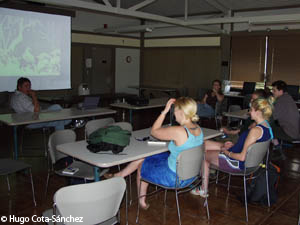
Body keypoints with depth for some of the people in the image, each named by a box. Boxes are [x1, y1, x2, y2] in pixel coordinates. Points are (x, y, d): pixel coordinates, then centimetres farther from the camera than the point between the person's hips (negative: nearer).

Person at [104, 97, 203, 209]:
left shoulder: (178, 131, -31)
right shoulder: (198, 129, -6)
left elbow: (153, 131, -17)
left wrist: (165, 111, -14)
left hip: (175, 178, -8)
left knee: (142, 165, 20)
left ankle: (142, 201, 42)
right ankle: (120, 175, 38)